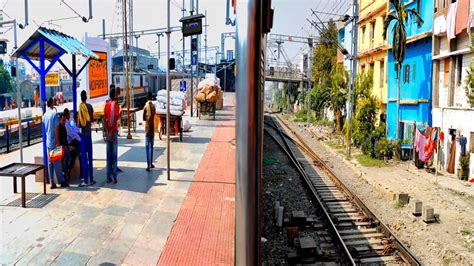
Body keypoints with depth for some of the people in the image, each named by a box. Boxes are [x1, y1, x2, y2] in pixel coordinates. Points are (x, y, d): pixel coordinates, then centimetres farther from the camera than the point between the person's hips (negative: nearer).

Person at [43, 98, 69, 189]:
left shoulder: (45, 115, 8)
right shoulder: (54, 113, -12)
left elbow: (44, 128, 16)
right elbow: (56, 128, -15)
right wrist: (58, 141, -13)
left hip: (48, 142, 6)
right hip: (53, 141, -6)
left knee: (50, 162, 7)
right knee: (56, 162, -2)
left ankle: (52, 183, 8)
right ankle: (62, 181, 5)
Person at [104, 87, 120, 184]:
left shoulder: (106, 105, 8)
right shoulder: (116, 104, -7)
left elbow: (105, 119, 8)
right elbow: (116, 118, -16)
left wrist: (106, 132, 13)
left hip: (108, 131, 5)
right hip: (113, 130, -5)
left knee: (108, 155, 8)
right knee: (114, 155, -3)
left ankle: (108, 177, 11)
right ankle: (114, 177, -2)